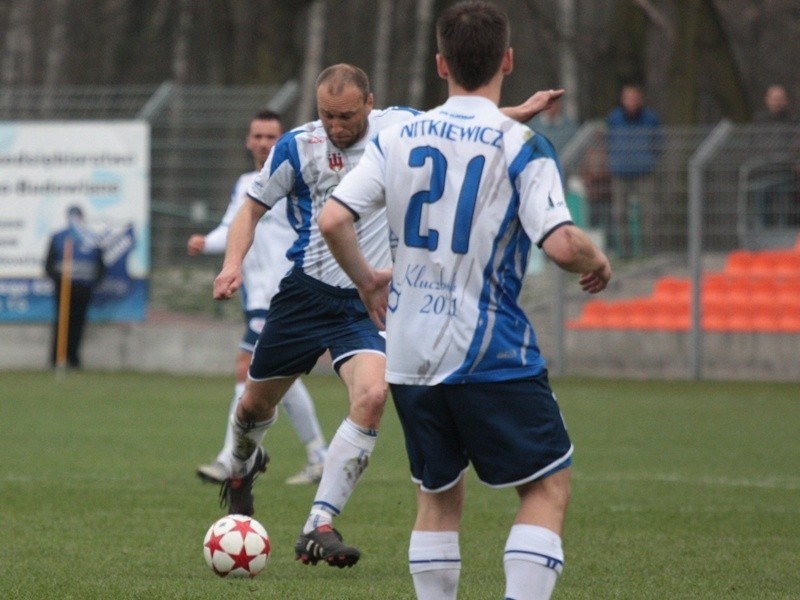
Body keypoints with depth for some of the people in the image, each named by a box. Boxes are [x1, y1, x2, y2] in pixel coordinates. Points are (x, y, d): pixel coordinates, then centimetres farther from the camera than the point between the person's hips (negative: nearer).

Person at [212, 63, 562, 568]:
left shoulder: (397, 127, -3)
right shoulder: (298, 147, -9)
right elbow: (253, 207, 2)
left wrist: (518, 113, 6)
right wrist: (233, 264, -13)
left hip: (368, 301, 0)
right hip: (306, 293, 0)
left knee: (372, 395, -24)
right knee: (257, 402, 12)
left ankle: (319, 528, -23)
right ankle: (243, 463, 52)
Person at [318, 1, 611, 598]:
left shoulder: (397, 138, 4)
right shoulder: (520, 147, -10)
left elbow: (333, 219, -1)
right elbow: (561, 244, -19)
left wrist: (368, 281, 16)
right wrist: (598, 262, 3)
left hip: (410, 352, 5)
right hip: (492, 353, -5)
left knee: (438, 494, 17)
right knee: (548, 484, 4)